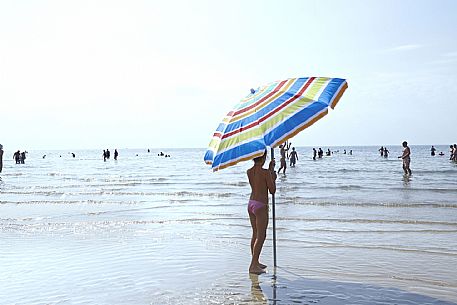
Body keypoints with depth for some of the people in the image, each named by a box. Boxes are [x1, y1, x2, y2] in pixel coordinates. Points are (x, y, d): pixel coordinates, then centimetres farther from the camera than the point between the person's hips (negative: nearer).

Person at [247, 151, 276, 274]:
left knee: (255, 234, 17)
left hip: (251, 204, 8)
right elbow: (272, 191, -8)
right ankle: (253, 266, -4)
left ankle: (255, 262, 27)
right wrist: (273, 178, 7)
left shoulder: (249, 172, 5)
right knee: (261, 236, -2)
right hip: (261, 206, -7)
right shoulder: (265, 172, -14)